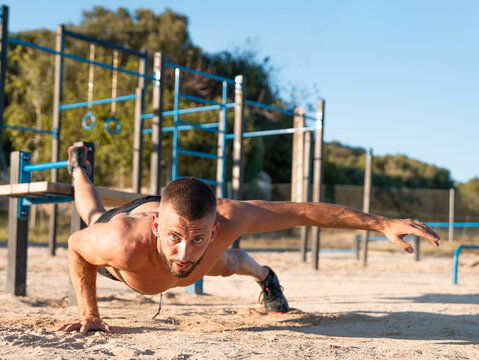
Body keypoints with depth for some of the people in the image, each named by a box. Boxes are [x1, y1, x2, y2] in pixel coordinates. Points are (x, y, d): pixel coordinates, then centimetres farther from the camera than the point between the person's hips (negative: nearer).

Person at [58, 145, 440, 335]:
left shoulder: (228, 218, -49)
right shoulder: (123, 243, -53)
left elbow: (302, 211, -39)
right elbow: (75, 245, -30)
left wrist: (382, 223, -42)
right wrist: (88, 313, -31)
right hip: (130, 213, 0)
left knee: (227, 264, 31)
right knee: (95, 216, 37)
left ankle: (264, 276, 68)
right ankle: (79, 165, 68)